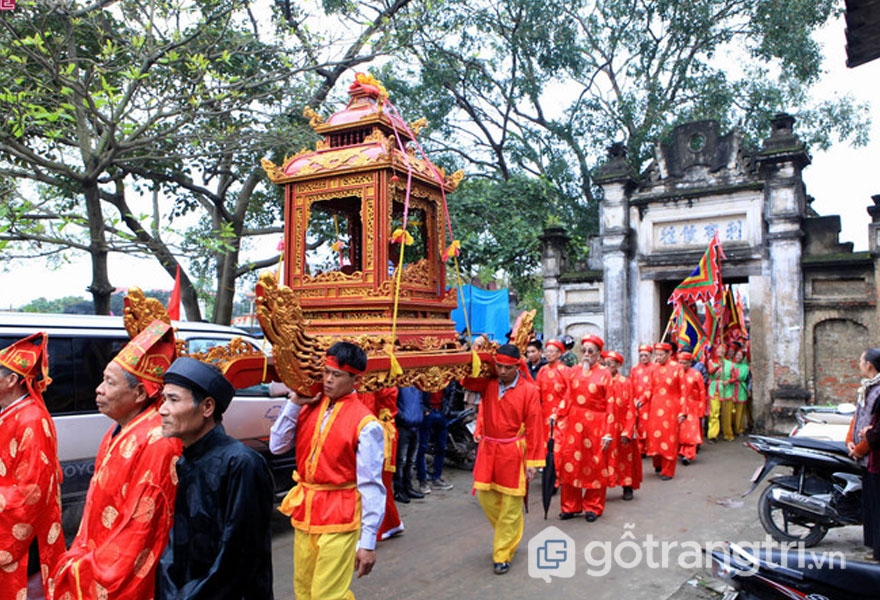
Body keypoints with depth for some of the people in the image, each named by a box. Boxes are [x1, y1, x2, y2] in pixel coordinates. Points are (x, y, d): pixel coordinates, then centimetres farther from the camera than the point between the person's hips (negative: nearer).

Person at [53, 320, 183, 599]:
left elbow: (143, 523, -23)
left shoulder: (156, 441, -25)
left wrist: (87, 571, -16)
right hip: (94, 562, 8)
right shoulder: (117, 434, 6)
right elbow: (97, 503, 13)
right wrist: (79, 556, 9)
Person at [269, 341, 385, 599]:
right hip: (304, 511, 6)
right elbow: (277, 446, 4)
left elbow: (371, 486, -14)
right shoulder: (310, 407, 3)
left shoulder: (366, 424, -14)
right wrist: (295, 402, -4)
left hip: (339, 518, -6)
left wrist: (368, 543, -15)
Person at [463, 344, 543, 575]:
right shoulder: (488, 384, 3)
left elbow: (534, 428, -8)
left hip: (513, 453, -4)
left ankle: (502, 555, 15)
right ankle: (510, 535, 34)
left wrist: (532, 462, -9)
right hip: (488, 449, 4)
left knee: (510, 506, 2)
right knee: (485, 497, 9)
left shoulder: (528, 390, -9)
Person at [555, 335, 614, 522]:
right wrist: (557, 416, 0)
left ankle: (593, 507, 21)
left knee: (595, 466, 5)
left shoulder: (604, 374, -3)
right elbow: (568, 398, 11)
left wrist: (608, 433, -9)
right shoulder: (574, 371, 9)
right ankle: (571, 507, 18)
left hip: (595, 425, -3)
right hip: (573, 423, 3)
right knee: (571, 464, 4)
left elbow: (610, 405, -5)